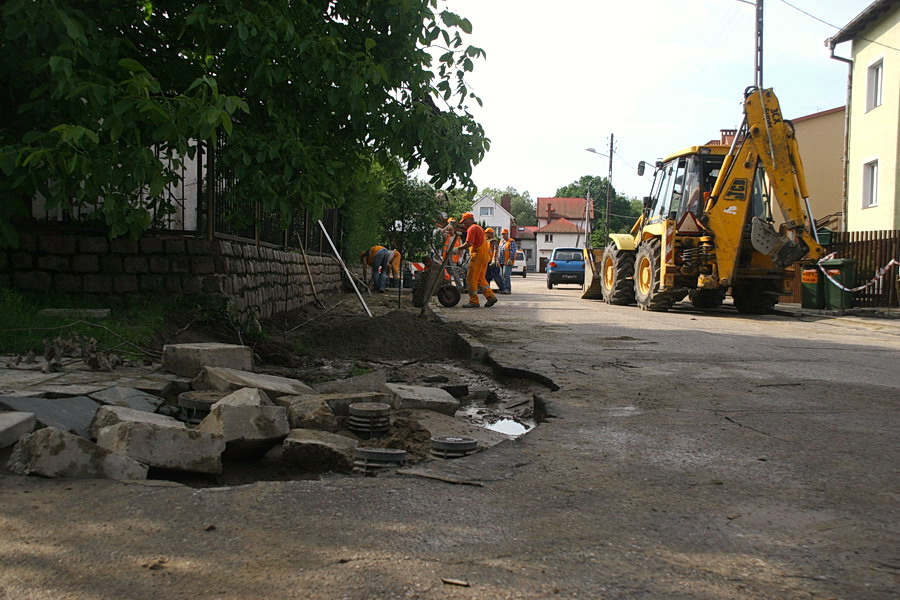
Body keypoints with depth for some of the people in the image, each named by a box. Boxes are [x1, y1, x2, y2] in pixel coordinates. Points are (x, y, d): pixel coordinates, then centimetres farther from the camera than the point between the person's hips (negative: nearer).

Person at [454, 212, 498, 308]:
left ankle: (474, 301, -5)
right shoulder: (479, 227, 22)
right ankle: (491, 296, 7)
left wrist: (458, 248, -9)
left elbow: (469, 243, -20)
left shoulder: (472, 229, -9)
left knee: (471, 279, -5)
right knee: (480, 279, 15)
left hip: (477, 256, -10)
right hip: (485, 256, 10)